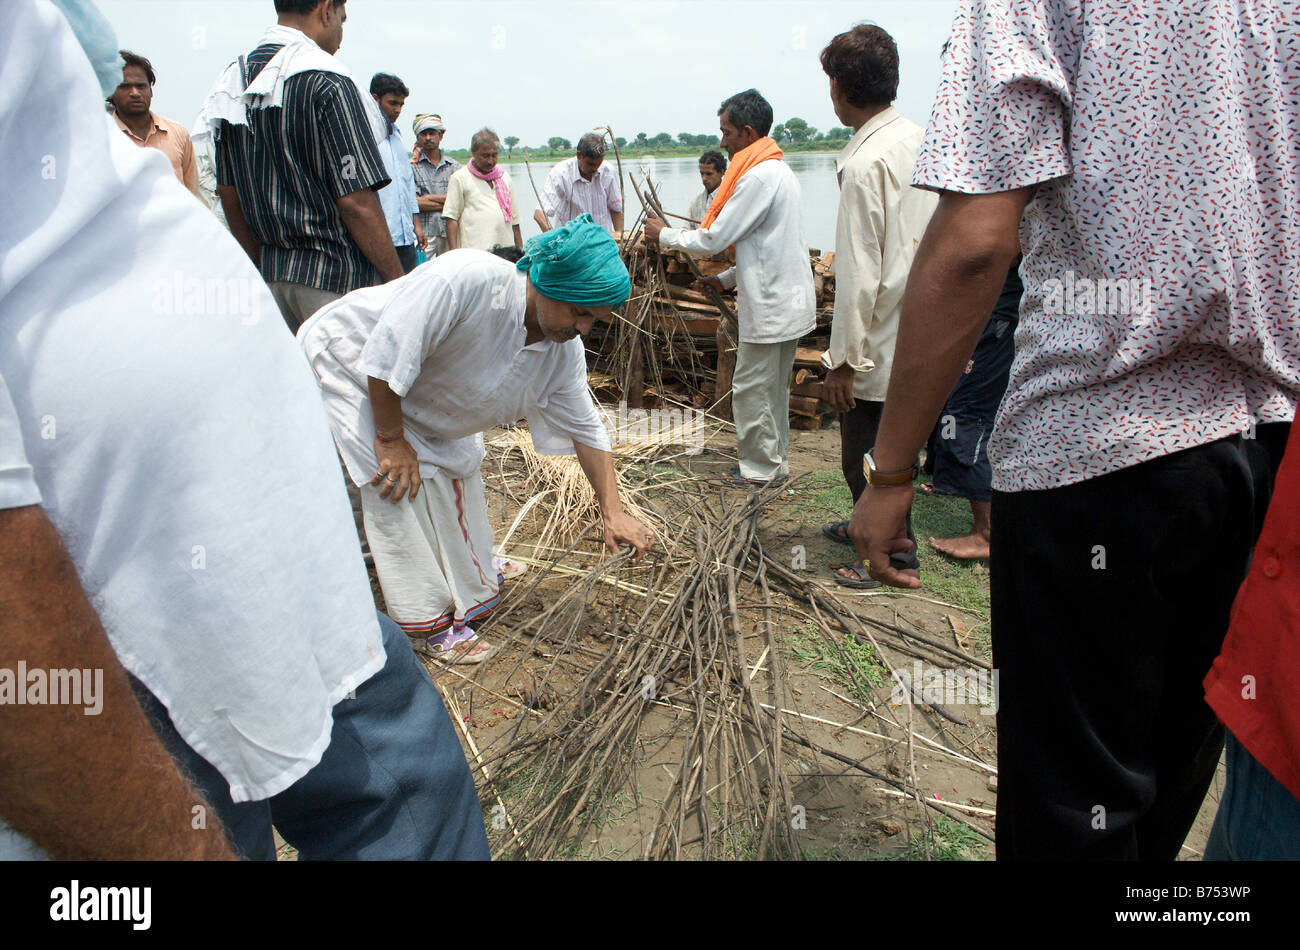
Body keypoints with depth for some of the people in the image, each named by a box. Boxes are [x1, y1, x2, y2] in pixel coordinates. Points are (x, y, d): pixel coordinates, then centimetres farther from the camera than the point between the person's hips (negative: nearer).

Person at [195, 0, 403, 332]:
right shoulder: (328, 82, -13)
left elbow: (229, 193, 14)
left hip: (273, 275, 8)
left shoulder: (233, 80, 11)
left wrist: (264, 268, 21)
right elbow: (356, 202, -18)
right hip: (337, 274, -8)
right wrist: (399, 282, -11)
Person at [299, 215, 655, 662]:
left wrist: (613, 512, -9)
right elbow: (385, 356, -35)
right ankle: (434, 619, 2)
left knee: (457, 463, 14)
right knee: (404, 486, -12)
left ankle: (473, 579, 38)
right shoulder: (466, 280, -40)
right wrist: (391, 439, -24)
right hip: (351, 362, -7)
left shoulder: (564, 351, -15)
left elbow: (585, 429, -6)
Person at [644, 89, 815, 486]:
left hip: (770, 306, -10)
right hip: (788, 300, 10)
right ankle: (776, 460, 29)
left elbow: (715, 238, -16)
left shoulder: (759, 177, -18)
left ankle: (759, 468, 12)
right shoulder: (779, 171, 15)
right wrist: (727, 279, 20)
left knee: (750, 387, 1)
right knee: (774, 387, 18)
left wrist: (665, 234, -2)